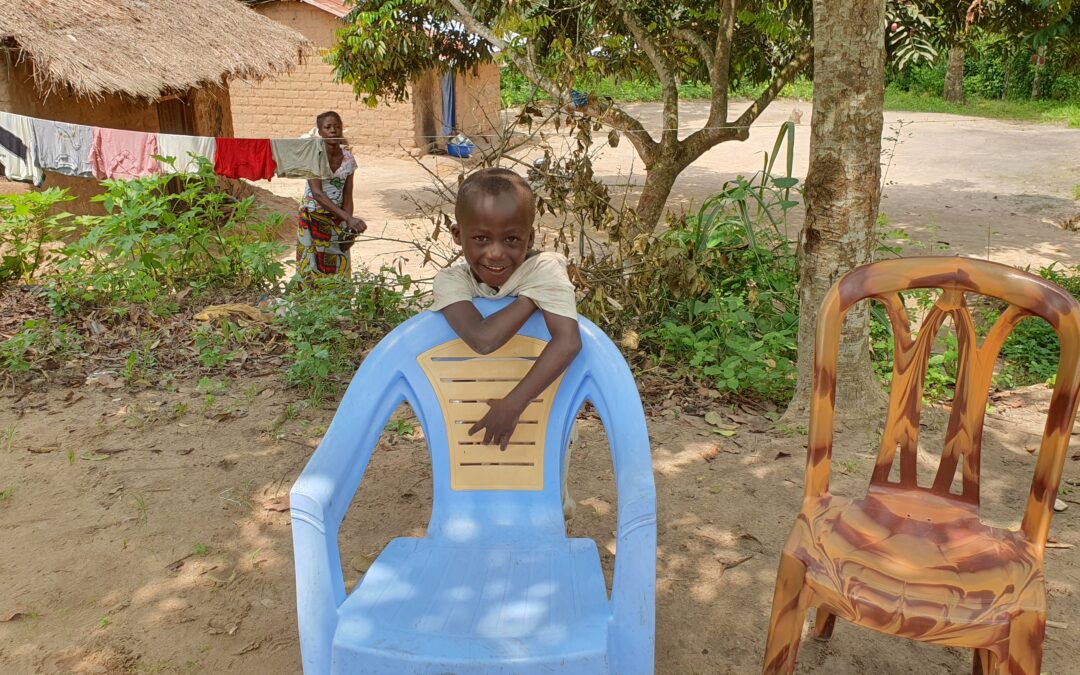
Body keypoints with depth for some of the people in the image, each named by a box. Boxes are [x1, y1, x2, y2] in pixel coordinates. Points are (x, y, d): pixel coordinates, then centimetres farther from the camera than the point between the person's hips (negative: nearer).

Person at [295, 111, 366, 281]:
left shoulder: (348, 158, -2)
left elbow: (347, 197, 0)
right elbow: (317, 193, -25)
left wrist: (349, 228, -14)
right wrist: (349, 218, -35)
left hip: (337, 219, 4)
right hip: (313, 217, -4)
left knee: (339, 267, 5)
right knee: (313, 267, 0)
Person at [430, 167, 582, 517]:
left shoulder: (544, 269, -27)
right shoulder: (451, 281, -25)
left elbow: (568, 341, -41)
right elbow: (482, 338, -44)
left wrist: (514, 403, -42)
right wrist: (531, 295, -34)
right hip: (477, 413, 1)